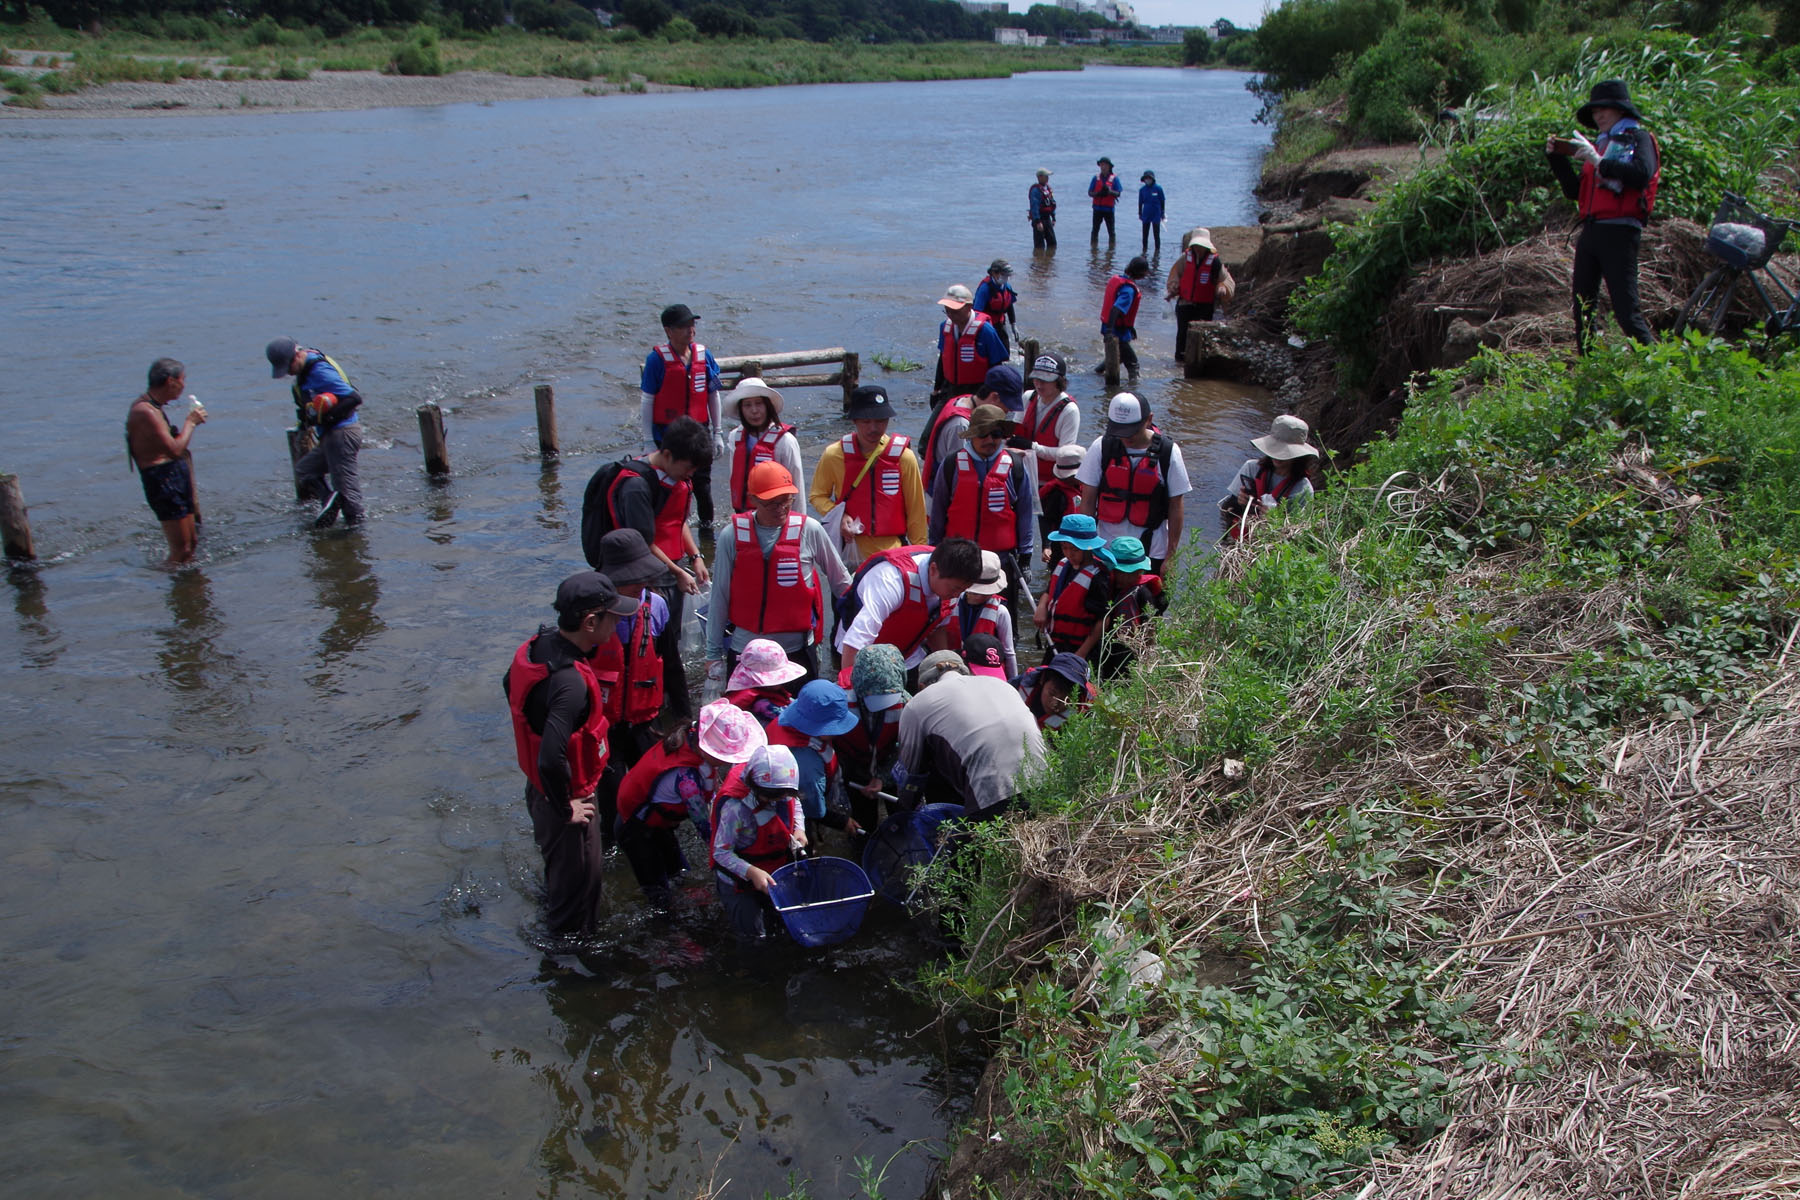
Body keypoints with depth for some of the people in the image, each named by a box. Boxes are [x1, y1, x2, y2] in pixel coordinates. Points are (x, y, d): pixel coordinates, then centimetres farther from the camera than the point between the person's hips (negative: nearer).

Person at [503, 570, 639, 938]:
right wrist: (565, 809, -24)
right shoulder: (571, 682, -37)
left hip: (538, 787, 9)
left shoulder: (540, 642, -8)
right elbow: (551, 759, -41)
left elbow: (511, 684, 13)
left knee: (558, 871, 31)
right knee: (576, 882, 13)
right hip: (565, 797, -9)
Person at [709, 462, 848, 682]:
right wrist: (713, 653, 3)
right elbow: (720, 596, 0)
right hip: (743, 649, 1)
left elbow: (840, 580, 6)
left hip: (796, 648, 0)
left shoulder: (810, 531, -7)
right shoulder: (733, 536, -6)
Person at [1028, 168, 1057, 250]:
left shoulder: (1048, 188, 13)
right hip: (1039, 219, -9)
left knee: (1052, 243, 10)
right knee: (1039, 245, -6)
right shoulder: (1036, 190, -15)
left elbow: (1052, 204, 21)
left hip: (1047, 219, 9)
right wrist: (1037, 222, -27)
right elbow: (1034, 206, -22)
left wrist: (1053, 218, 18)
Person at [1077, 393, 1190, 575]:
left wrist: (1171, 554, -2)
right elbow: (1088, 500, 0)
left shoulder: (1168, 451, -7)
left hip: (1152, 552, -1)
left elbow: (1175, 507, -2)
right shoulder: (1101, 447, -5)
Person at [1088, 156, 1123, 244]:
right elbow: (1090, 193, 4)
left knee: (1111, 232, 2)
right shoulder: (1096, 177, 6)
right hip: (1097, 208, 2)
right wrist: (1098, 193, -17)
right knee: (1095, 231, 3)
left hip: (1109, 209, -2)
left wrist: (1110, 191, -23)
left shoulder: (1114, 178, 1)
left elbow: (1118, 193, -4)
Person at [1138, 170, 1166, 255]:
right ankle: (1145, 249, 18)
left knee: (1156, 233, 1)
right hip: (1146, 215, 3)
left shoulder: (1158, 188, -7)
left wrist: (1162, 213, 2)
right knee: (1145, 233, 8)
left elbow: (1162, 201, 1)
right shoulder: (1142, 189, 1)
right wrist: (1140, 213, 11)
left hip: (1156, 214, -3)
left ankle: (1158, 249, 10)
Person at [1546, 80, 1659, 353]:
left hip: (1619, 231, -7)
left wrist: (1599, 162, -20)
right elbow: (1574, 191, 19)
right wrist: (1557, 158, 10)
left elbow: (1642, 174, -16)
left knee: (1626, 310, -12)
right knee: (1582, 307, 7)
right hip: (1590, 232, 7)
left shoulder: (1639, 138, 4)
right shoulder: (1599, 144, 23)